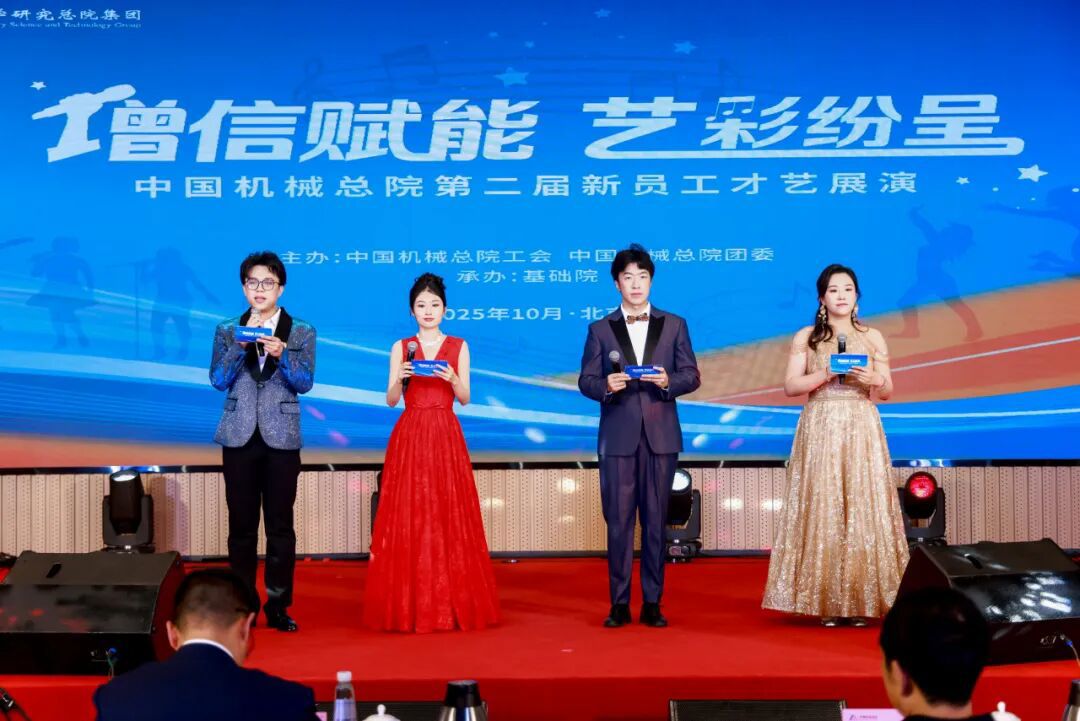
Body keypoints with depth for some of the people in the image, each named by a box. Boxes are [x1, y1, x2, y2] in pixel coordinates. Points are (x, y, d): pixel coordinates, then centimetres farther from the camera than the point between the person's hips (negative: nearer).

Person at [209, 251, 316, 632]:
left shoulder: (301, 333, 5)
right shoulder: (227, 332, 8)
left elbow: (305, 382, -4)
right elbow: (218, 380, -2)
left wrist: (281, 354, -21)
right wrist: (241, 345, -15)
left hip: (281, 439, -1)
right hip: (239, 438, 1)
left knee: (280, 525, 1)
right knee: (242, 525, 5)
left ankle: (278, 607, 9)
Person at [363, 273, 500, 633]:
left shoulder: (458, 347, 8)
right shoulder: (401, 347, 8)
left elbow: (465, 398, 3)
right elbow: (391, 400, 4)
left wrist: (452, 379, -16)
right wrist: (399, 378, -15)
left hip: (446, 437, 0)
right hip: (409, 437, 0)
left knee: (449, 518, -3)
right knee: (407, 518, -4)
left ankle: (453, 604, 4)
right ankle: (408, 606, 2)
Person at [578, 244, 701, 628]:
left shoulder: (674, 325, 10)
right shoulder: (600, 330, 9)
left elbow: (692, 376, 6)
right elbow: (586, 381, 5)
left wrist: (667, 381, -14)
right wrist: (606, 386, -17)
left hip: (660, 436, 0)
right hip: (618, 436, 0)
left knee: (655, 520, 3)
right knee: (618, 520, 0)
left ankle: (652, 603, 10)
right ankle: (619, 603, 7)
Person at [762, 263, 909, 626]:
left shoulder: (872, 337, 10)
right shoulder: (806, 337, 7)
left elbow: (888, 391, 10)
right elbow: (790, 386, 1)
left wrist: (872, 379, -11)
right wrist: (825, 374, -13)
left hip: (861, 430, 1)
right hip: (819, 431, -1)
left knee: (863, 509, -4)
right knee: (821, 509, -5)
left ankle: (861, 601, 1)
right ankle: (826, 602, -1)